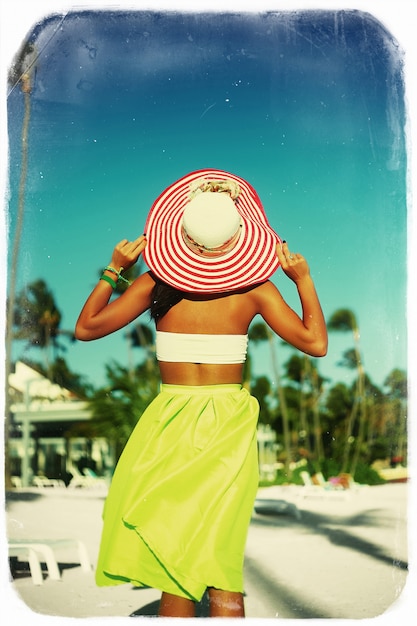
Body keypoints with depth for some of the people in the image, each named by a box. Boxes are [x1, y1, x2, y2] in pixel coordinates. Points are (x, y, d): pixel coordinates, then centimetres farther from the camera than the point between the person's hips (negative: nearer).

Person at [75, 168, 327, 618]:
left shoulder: (156, 283, -5)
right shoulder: (254, 287, -6)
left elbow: (86, 328, 2)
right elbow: (315, 343, -2)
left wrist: (114, 270, 8)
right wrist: (304, 280, 7)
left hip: (171, 420, 0)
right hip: (230, 426, 1)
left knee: (173, 561, 7)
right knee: (222, 552, 7)